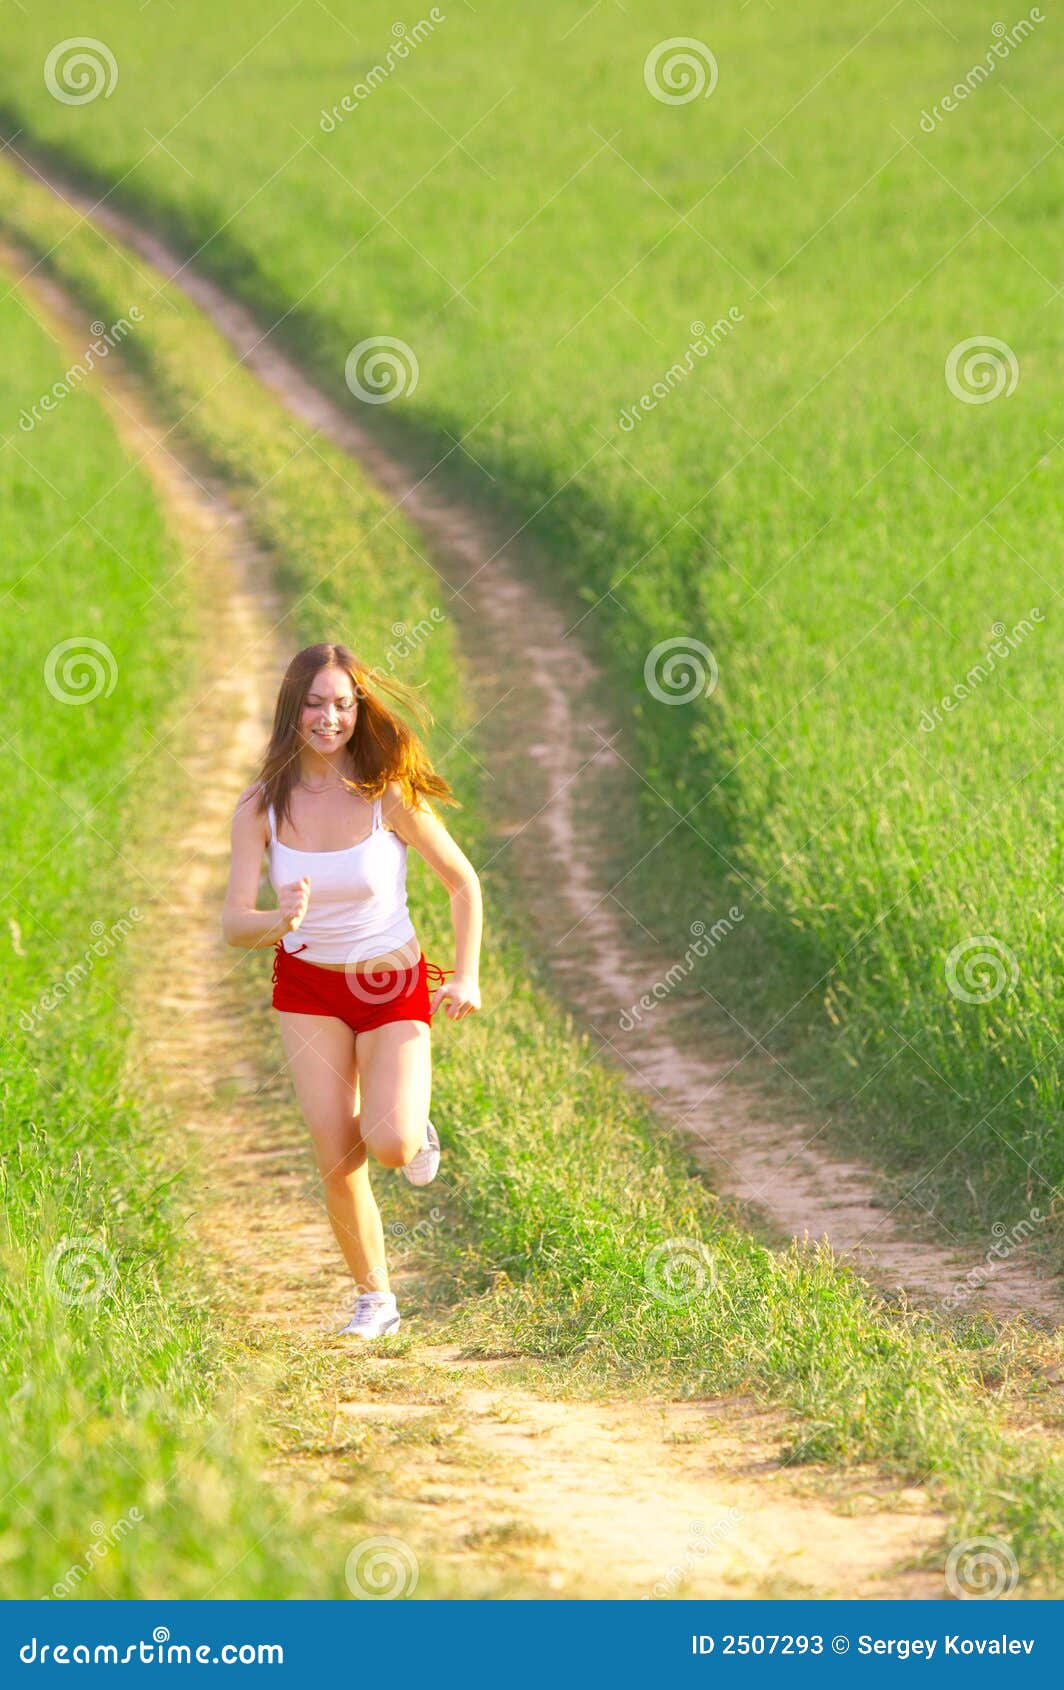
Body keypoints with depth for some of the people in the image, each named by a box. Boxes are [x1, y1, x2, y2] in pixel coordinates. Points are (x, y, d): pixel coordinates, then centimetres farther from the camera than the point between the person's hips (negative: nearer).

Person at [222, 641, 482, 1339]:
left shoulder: (389, 795, -17)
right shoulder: (261, 807, -12)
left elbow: (464, 881, -4)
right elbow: (234, 923, -16)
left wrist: (466, 978, -9)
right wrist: (281, 921, -38)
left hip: (394, 986, -2)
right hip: (309, 991, 2)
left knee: (390, 1145, -20)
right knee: (337, 1162, -4)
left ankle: (415, 1129, 18)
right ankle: (375, 1300, 17)